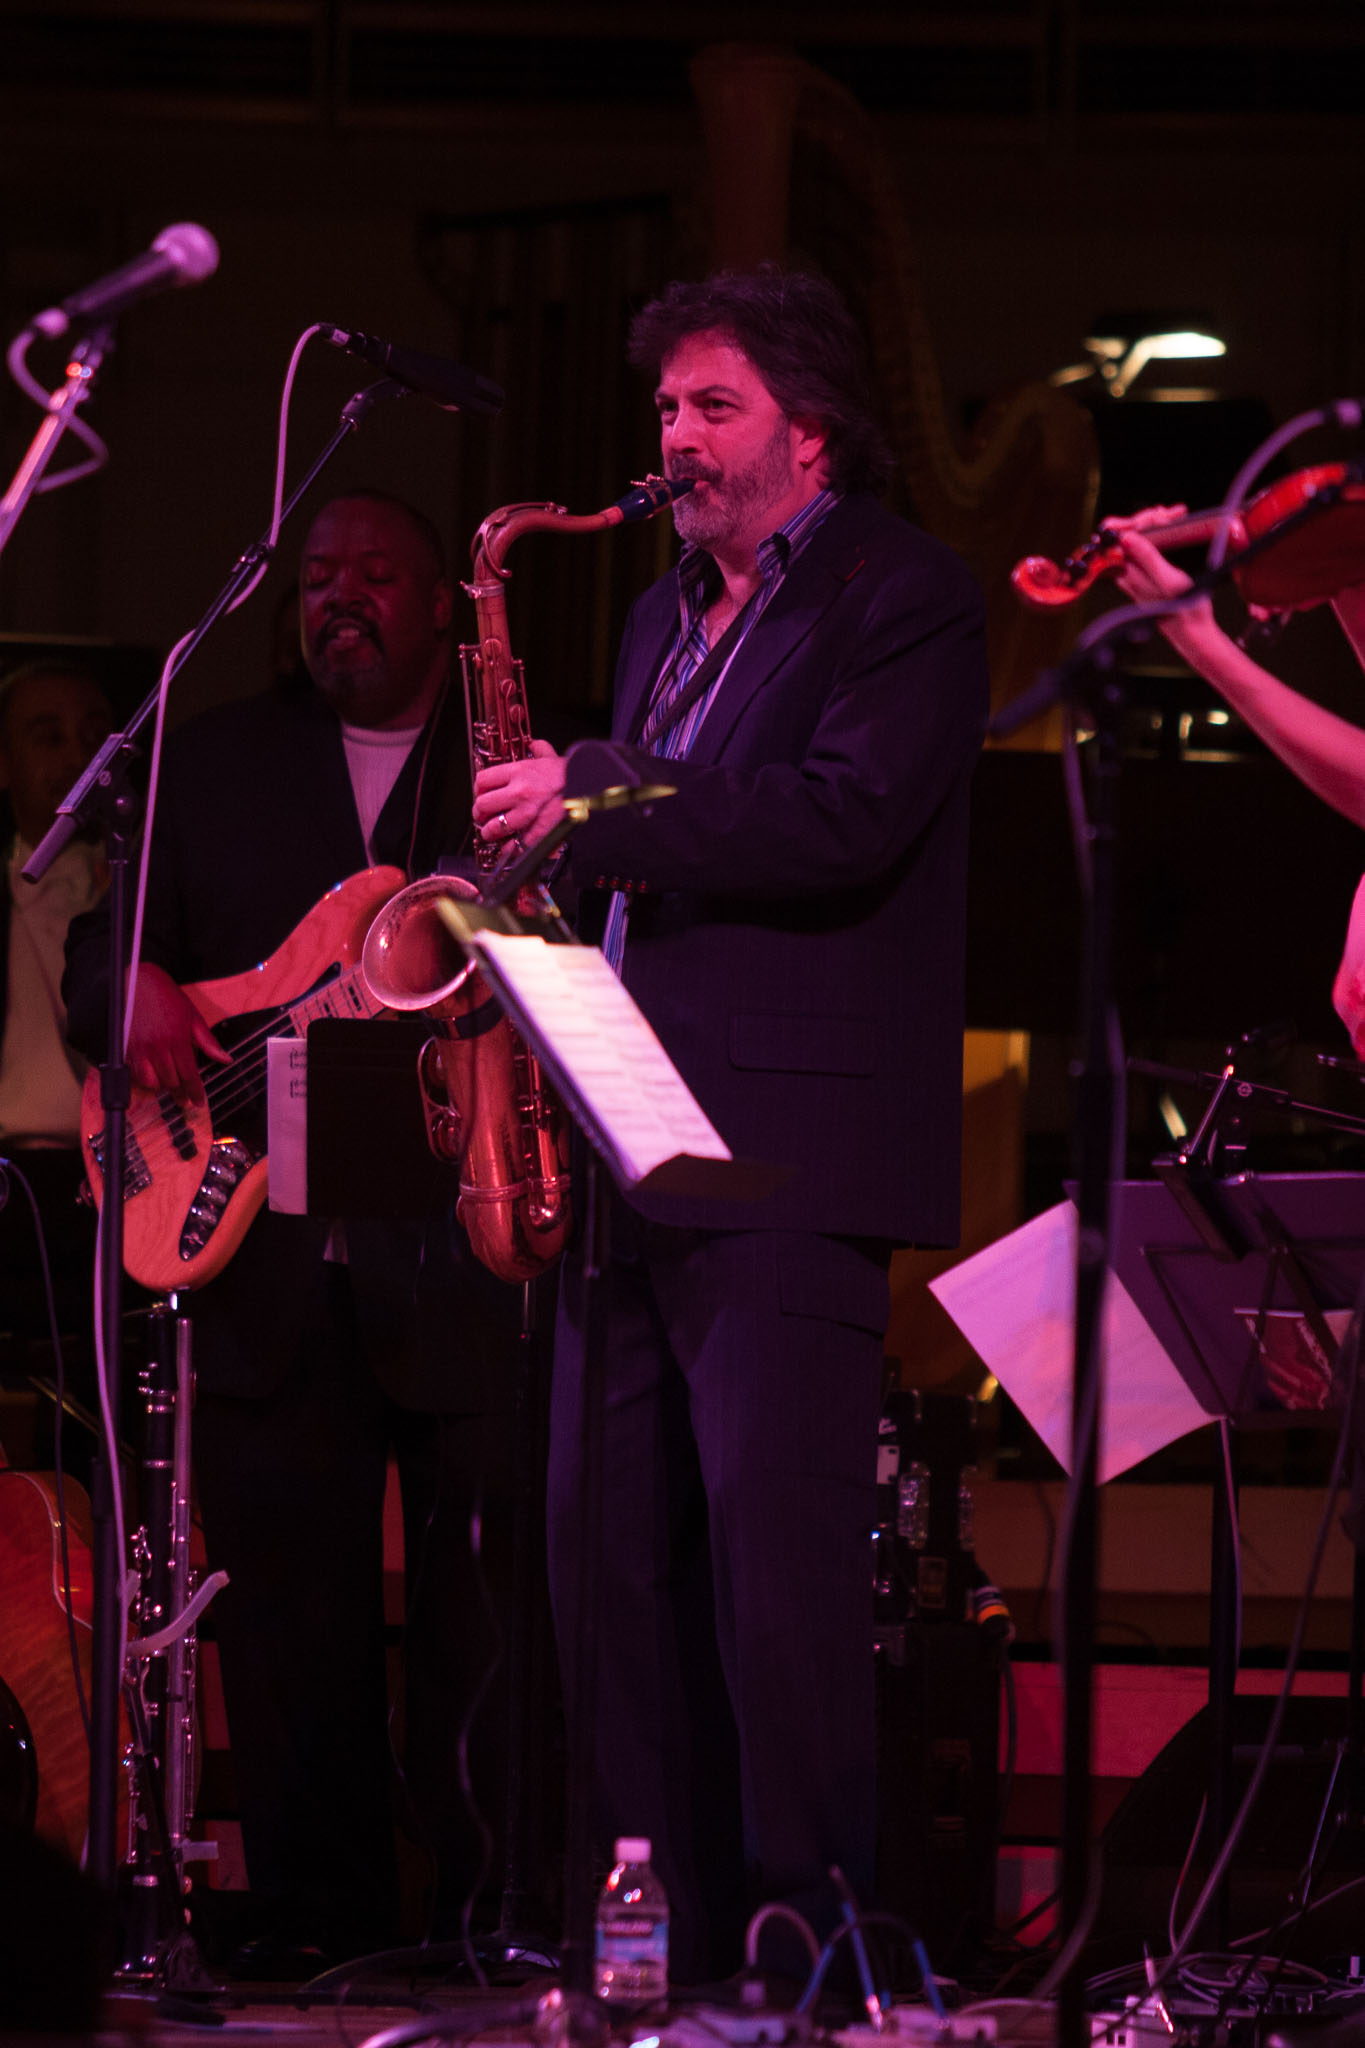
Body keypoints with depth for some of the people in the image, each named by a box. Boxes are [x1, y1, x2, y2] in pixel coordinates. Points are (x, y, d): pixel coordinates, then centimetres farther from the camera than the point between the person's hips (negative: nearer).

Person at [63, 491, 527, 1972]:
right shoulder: (215, 763, 18)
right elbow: (101, 934, 16)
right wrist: (134, 987, -7)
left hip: (469, 1252, -3)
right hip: (265, 1256, 3)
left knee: (482, 1598, -5)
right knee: (286, 1603, 3)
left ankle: (489, 1902, 1)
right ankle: (315, 1913, 9)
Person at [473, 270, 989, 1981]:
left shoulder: (903, 598, -3)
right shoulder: (667, 617, 23)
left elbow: (843, 823, -18)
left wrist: (590, 796, -15)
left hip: (787, 1152, -9)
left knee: (776, 1552, -12)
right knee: (608, 1548, 6)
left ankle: (807, 1941, -9)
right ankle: (662, 1923, 12)